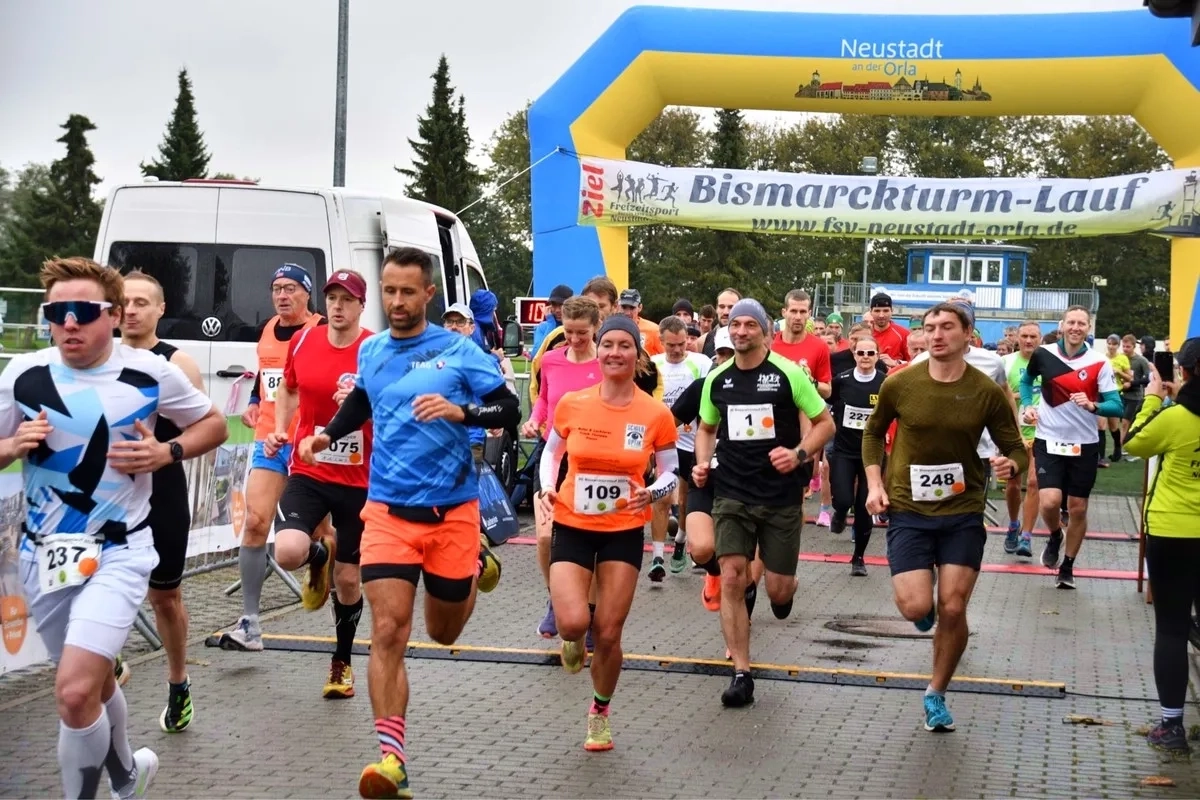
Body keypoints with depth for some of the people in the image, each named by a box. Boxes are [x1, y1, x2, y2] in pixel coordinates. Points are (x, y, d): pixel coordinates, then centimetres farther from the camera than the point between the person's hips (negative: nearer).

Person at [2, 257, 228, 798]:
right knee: (92, 682, 21)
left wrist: (167, 453, -11)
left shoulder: (153, 374, -8)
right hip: (45, 553, 4)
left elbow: (213, 425, 7)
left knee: (75, 691, -20)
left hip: (120, 552, -4)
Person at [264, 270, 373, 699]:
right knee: (288, 552, -24)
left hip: (359, 481, -1)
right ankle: (320, 554, 16)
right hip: (308, 473, 2)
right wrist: (279, 430, 5)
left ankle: (342, 663, 32)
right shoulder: (303, 341, 1)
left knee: (348, 579, 8)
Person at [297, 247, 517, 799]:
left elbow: (509, 410, -8)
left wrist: (460, 411, -26)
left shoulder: (458, 350, -6)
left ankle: (476, 560, 46)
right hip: (388, 510, 2)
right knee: (387, 634, -12)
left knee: (444, 632, 15)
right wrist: (327, 435, 11)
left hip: (452, 510, -2)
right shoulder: (370, 351, 6)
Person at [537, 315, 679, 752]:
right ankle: (573, 640, 22)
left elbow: (670, 473, 3)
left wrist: (650, 493, -18)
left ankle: (600, 713, 29)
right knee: (573, 622, -18)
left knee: (608, 633, 3)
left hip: (624, 532, 0)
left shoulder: (656, 415, -8)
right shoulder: (571, 405, -7)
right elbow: (551, 452, 10)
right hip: (573, 527, 0)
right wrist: (547, 488, -8)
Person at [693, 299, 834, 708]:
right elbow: (707, 428, 20)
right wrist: (702, 461, 1)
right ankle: (742, 674, -2)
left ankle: (782, 592, 41)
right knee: (731, 581, -9)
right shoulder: (717, 379, 4)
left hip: (781, 496, -2)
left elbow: (825, 423, -1)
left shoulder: (788, 374, -8)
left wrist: (799, 453, -18)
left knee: (779, 589, 1)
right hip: (732, 494, 2)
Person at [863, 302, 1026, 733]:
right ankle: (927, 606, 28)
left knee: (952, 609, -2)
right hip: (908, 511, 0)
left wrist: (1010, 464, -22)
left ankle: (936, 695, 21)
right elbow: (873, 432, 10)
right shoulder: (900, 384, -7)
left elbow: (1015, 449, 2)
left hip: (963, 513, 0)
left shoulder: (987, 391, -7)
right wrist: (874, 484, -1)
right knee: (915, 608, -13)